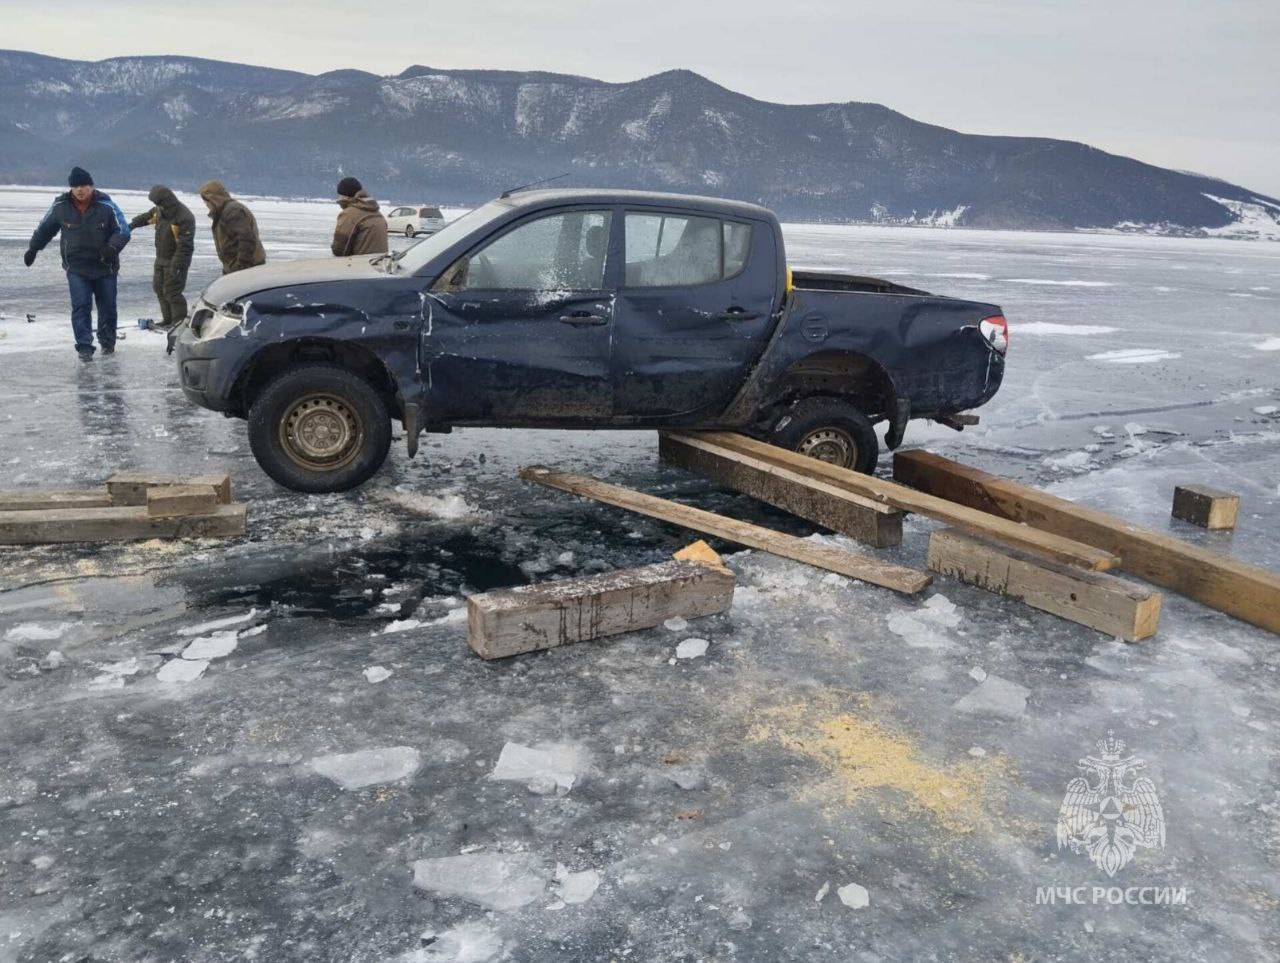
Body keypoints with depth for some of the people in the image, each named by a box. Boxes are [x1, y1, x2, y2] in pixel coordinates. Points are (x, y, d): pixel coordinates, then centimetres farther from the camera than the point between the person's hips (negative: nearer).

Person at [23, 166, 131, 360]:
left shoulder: (106, 206, -11)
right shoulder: (60, 206, -4)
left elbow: (123, 231, -10)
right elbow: (44, 228, 12)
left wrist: (112, 247, -28)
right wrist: (33, 249, 19)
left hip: (105, 266, 0)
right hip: (76, 268, 1)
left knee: (107, 306, 10)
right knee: (80, 306, -8)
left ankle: (107, 342, 29)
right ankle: (84, 347, -6)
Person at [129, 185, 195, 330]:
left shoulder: (184, 218, -26)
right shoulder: (160, 210, 1)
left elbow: (185, 246, -27)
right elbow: (148, 216, 26)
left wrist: (176, 266, -29)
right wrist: (134, 224, 30)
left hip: (176, 260, -9)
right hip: (161, 258, 9)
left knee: (172, 292, -8)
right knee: (159, 288, 15)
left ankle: (180, 322, 3)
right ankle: (168, 319, 24)